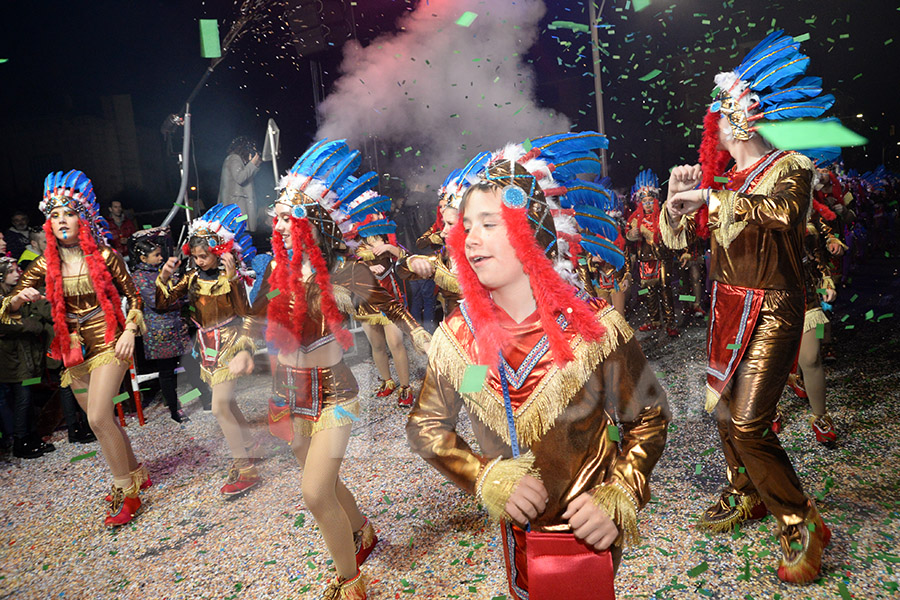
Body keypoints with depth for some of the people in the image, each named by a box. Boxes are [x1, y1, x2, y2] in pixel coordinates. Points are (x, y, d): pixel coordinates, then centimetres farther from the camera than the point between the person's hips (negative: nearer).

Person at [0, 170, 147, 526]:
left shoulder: (104, 256, -8)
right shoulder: (46, 265, 0)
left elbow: (132, 296, 1)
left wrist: (130, 331, -11)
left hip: (108, 343, -5)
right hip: (73, 350, 5)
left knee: (98, 418, -16)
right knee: (101, 420, 14)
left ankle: (126, 492, 0)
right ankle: (135, 474, 34)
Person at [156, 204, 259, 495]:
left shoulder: (233, 276, -13)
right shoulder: (193, 277, 2)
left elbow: (244, 310, -24)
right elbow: (164, 304, 4)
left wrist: (232, 277, -32)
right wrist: (164, 276, -11)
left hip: (230, 342, -7)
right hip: (208, 345, 7)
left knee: (219, 407, -14)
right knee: (226, 402, 19)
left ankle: (245, 469, -6)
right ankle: (247, 444, 41)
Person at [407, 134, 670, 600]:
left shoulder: (596, 327, -20)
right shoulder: (456, 335, -13)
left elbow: (648, 418, -10)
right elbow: (425, 427, -4)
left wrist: (616, 499, -20)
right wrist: (488, 480, -16)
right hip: (516, 528, 3)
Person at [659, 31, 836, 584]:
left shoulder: (790, 168, -6)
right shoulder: (722, 180, 11)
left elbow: (778, 208, -28)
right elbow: (677, 238, 10)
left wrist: (709, 197, -24)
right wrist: (677, 200, -8)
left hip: (771, 311, -6)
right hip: (727, 309, 7)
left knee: (749, 425, -12)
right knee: (725, 410, 13)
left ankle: (802, 525, 7)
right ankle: (745, 497, 34)